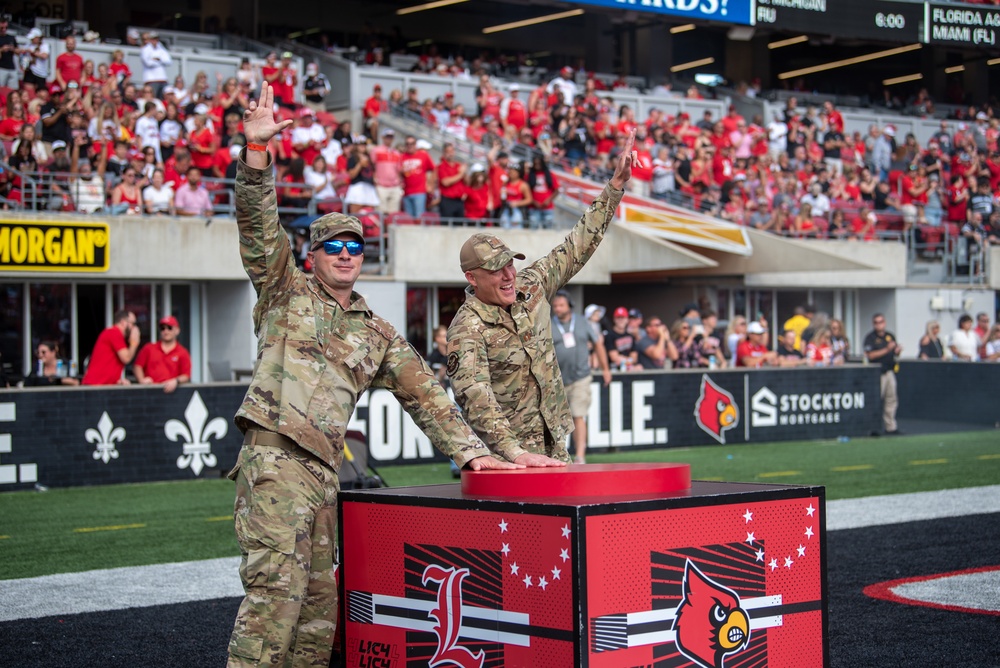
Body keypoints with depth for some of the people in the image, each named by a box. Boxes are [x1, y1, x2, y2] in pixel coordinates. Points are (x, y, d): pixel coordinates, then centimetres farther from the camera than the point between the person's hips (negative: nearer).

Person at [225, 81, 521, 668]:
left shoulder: (378, 335, 21)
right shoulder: (287, 292, 10)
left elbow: (426, 394, 22)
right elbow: (259, 227, -4)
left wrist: (470, 450, 13)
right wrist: (258, 150, -17)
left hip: (324, 472, 6)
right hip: (274, 460, -6)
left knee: (319, 603, 5)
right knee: (276, 586, -18)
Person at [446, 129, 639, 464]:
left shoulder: (530, 287, 2)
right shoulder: (467, 329, -19)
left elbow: (578, 247, 10)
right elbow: (473, 395, -31)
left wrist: (616, 184, 6)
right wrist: (515, 451, -43)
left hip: (554, 443, 7)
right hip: (507, 453, -6)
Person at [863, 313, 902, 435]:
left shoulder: (890, 336, 15)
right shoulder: (870, 337, -6)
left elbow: (896, 353, 19)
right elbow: (870, 355, -16)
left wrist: (898, 350, -5)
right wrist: (887, 350, -21)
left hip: (889, 371, 7)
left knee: (891, 400, 9)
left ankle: (891, 427, 16)